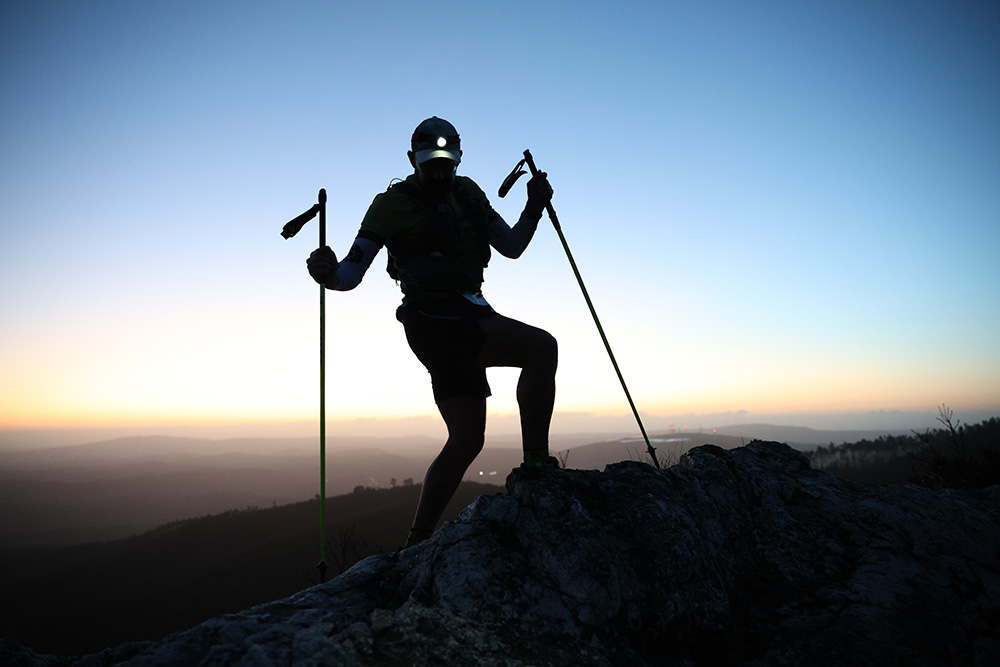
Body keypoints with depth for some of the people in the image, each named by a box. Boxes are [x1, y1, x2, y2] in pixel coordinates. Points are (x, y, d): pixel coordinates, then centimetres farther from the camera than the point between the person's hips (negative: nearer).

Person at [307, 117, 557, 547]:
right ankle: (537, 464, -18)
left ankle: (417, 543, 20)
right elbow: (351, 274, -9)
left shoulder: (466, 192, 14)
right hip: (434, 322, -7)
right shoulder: (393, 204, -4)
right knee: (541, 347, -25)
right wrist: (329, 274, -32)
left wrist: (534, 209, -1)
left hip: (468, 323, 7)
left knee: (466, 442, 8)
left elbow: (511, 247, 16)